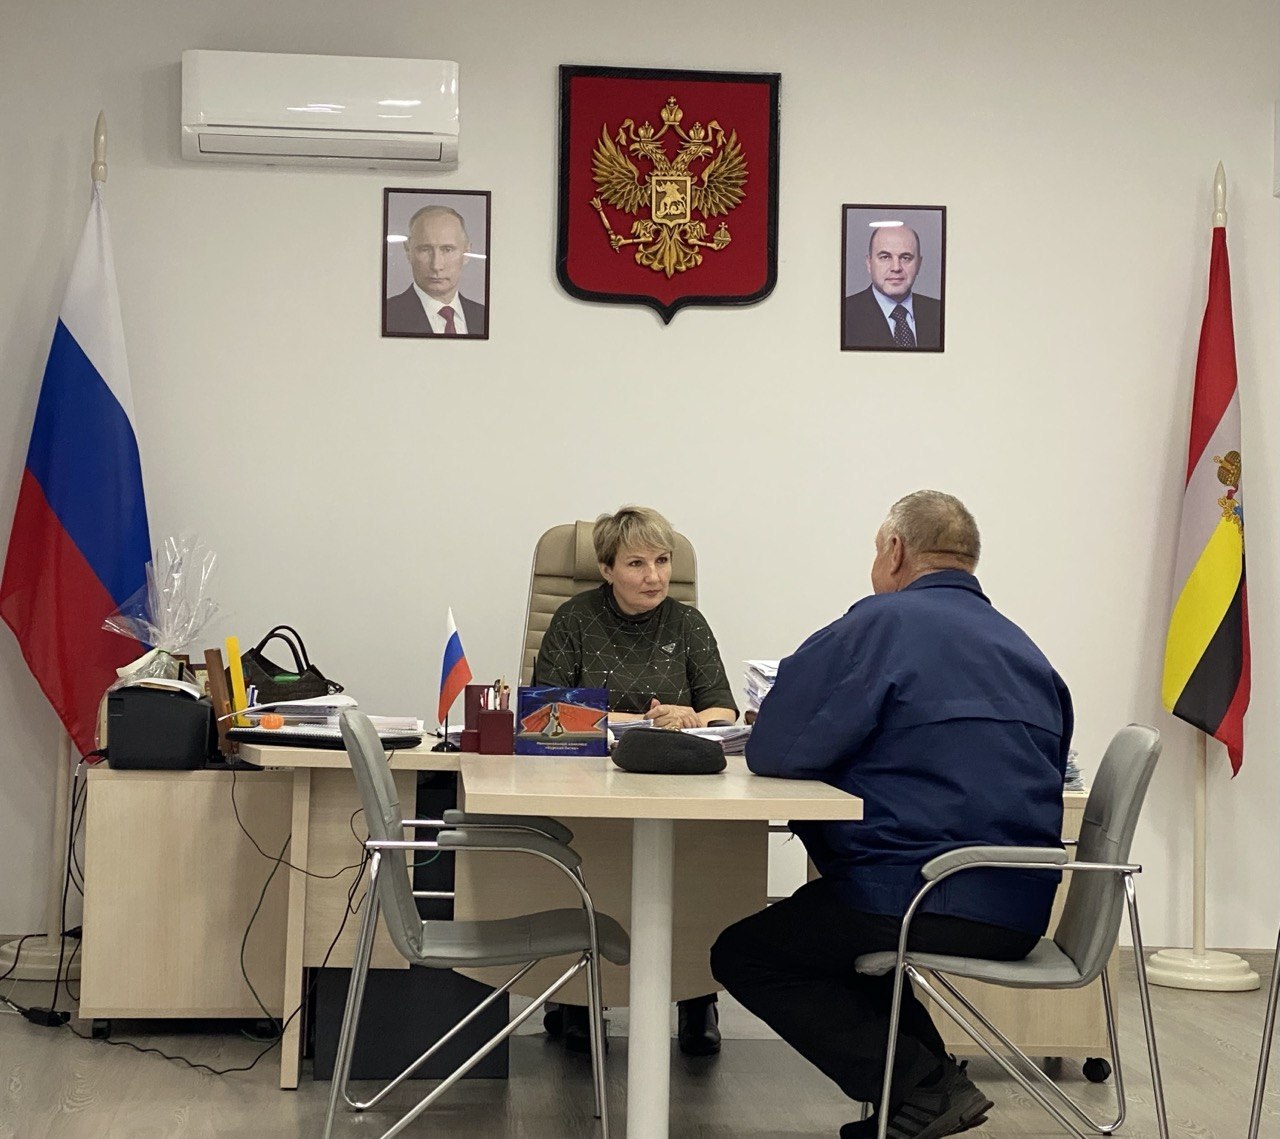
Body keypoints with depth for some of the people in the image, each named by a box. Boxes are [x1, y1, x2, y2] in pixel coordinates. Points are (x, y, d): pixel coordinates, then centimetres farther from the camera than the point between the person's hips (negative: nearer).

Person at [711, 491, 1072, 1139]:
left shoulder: (882, 623, -7)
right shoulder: (1023, 648, 16)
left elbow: (773, 750, -11)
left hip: (931, 899, -8)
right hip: (1020, 915, 9)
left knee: (743, 955, 8)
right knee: (832, 920, 31)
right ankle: (930, 1084, 19)